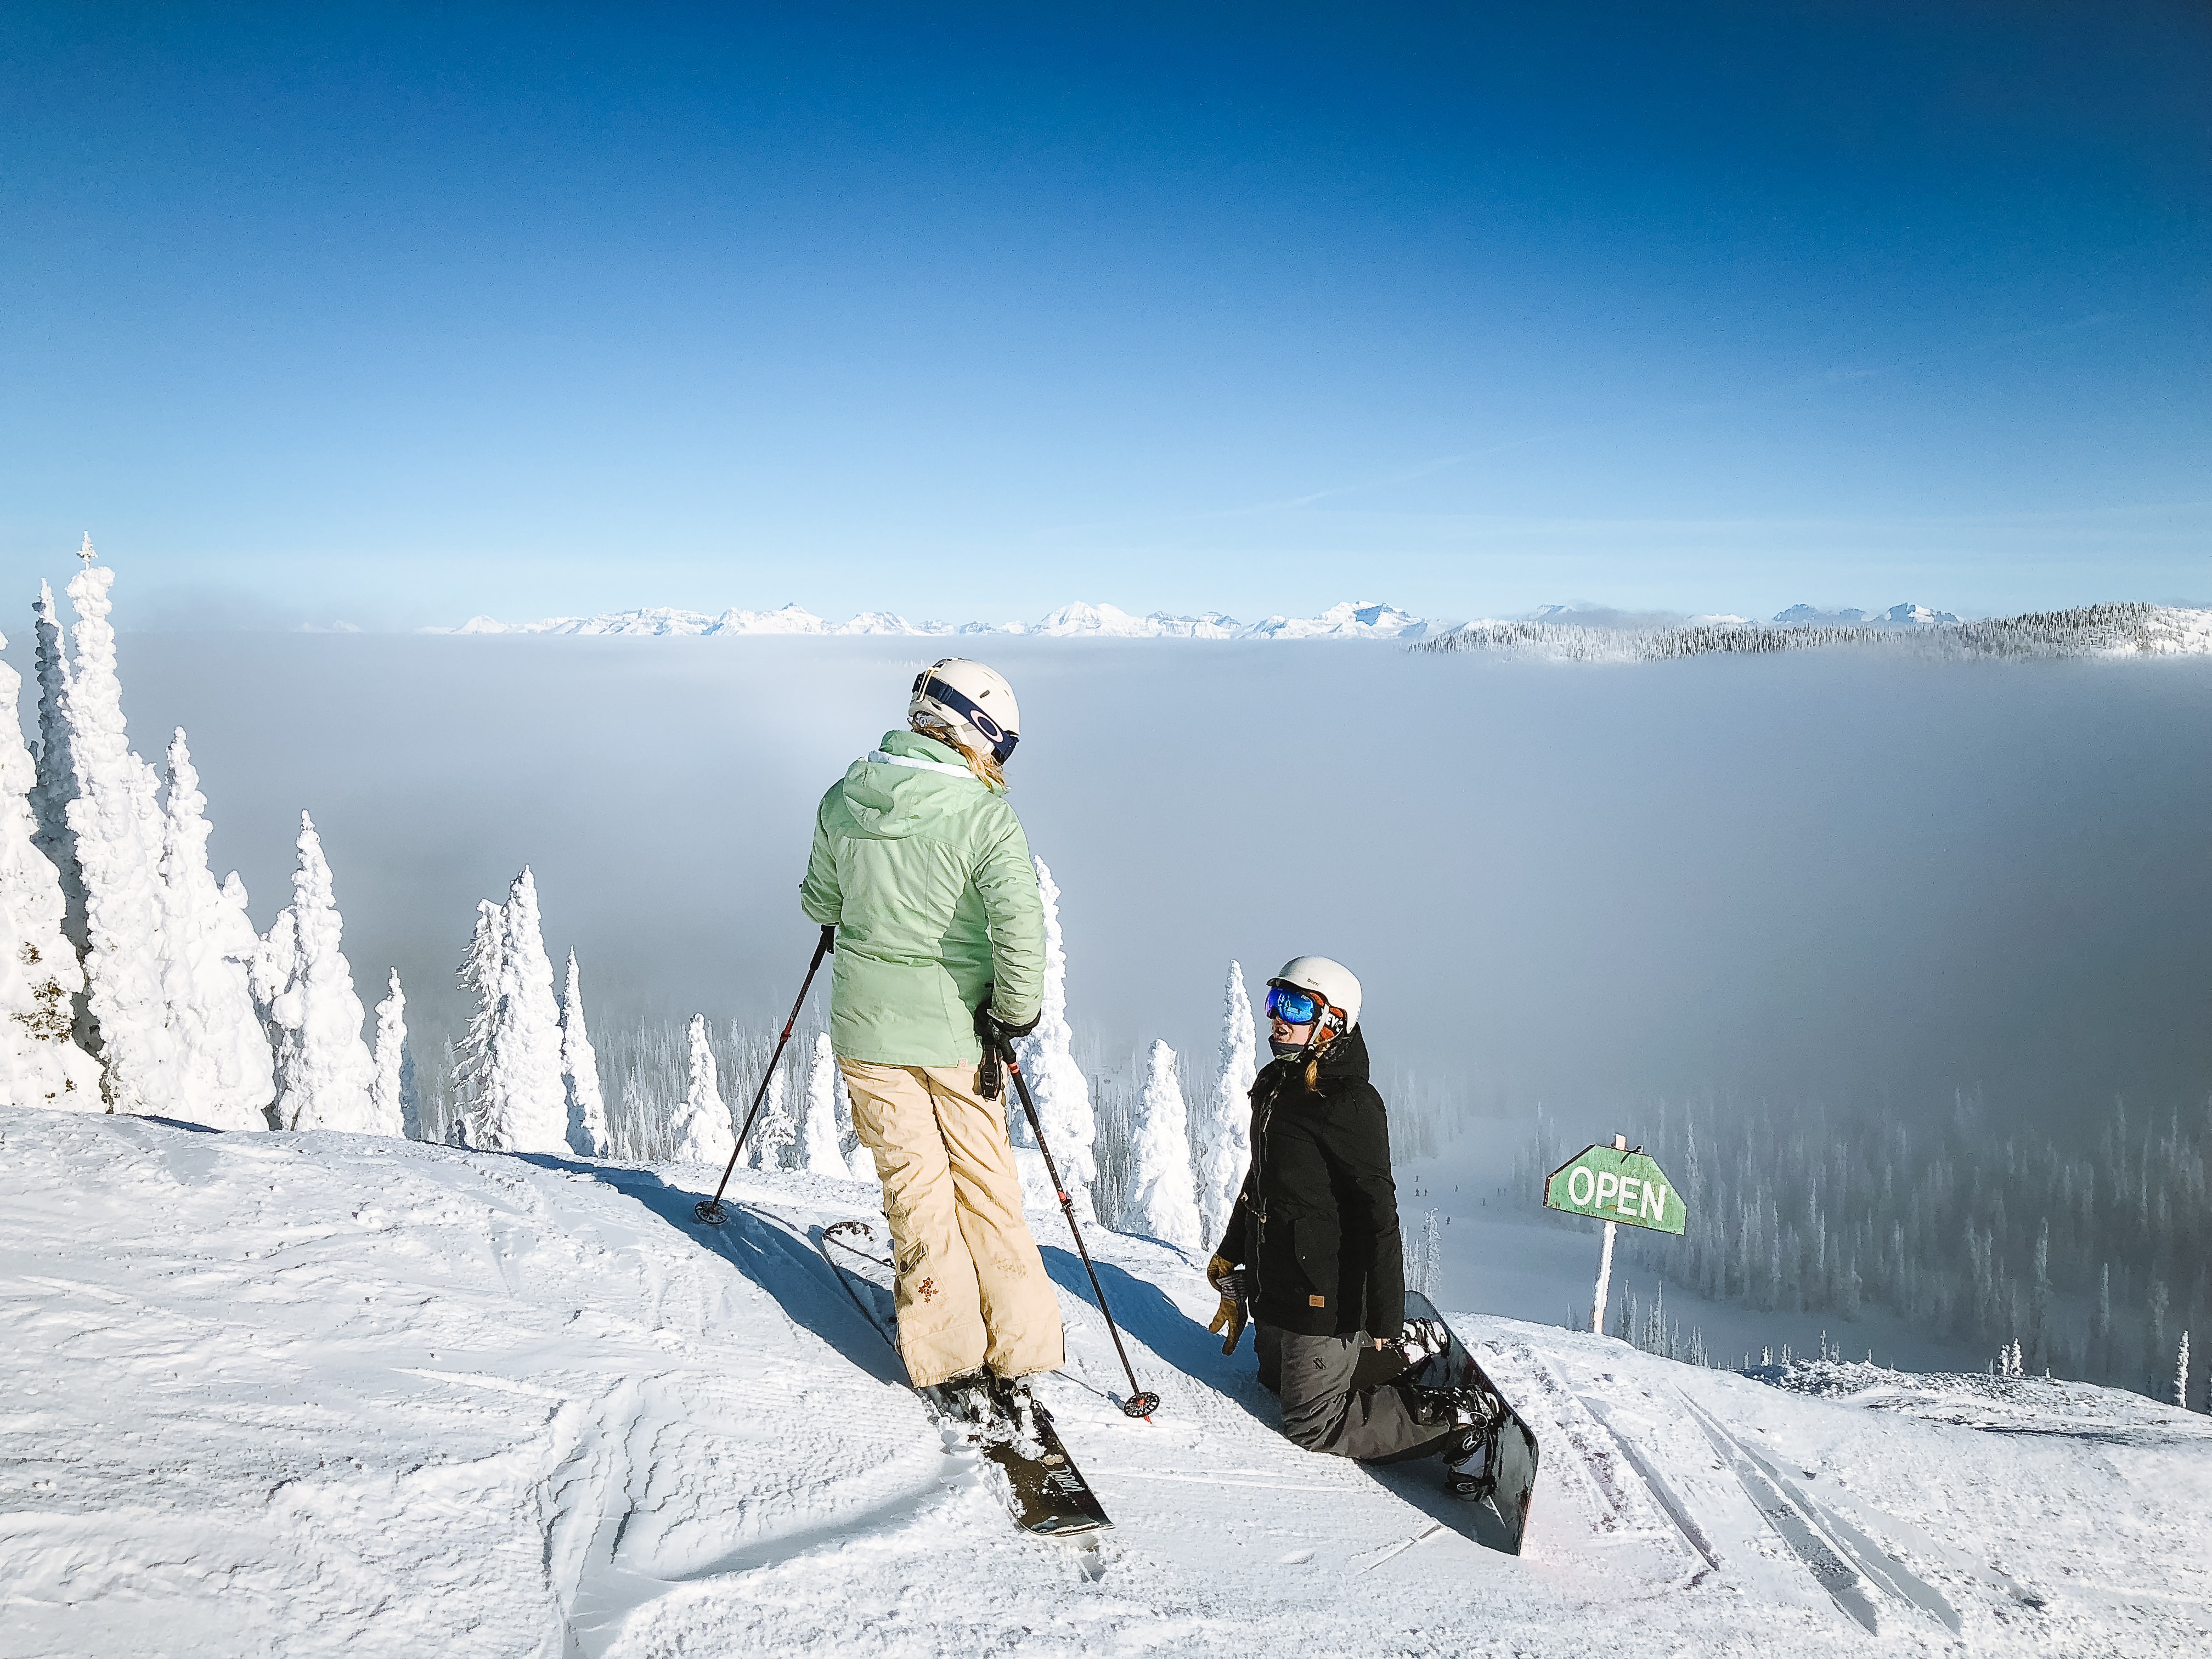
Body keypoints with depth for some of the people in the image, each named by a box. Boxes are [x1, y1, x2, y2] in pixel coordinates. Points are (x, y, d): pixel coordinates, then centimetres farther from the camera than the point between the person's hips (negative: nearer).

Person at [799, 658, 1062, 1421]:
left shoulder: (843, 800, -3)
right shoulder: (987, 820, -17)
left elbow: (820, 904, 9)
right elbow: (1020, 931, -25)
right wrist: (1015, 1013, -10)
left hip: (867, 1023, 3)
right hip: (955, 1028, -2)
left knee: (914, 1185, 10)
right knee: (987, 1185, 13)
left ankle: (954, 1363, 14)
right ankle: (1015, 1357, 19)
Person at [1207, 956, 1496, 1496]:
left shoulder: (1349, 1104, -22)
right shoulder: (1275, 1087, 7)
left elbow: (1378, 1216, -23)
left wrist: (1385, 1317, -24)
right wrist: (1231, 1252, 28)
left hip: (1324, 1295, -9)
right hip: (1274, 1285, 9)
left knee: (1312, 1425, -3)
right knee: (1277, 1377, 24)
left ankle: (1455, 1423, 6)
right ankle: (1406, 1353, 32)